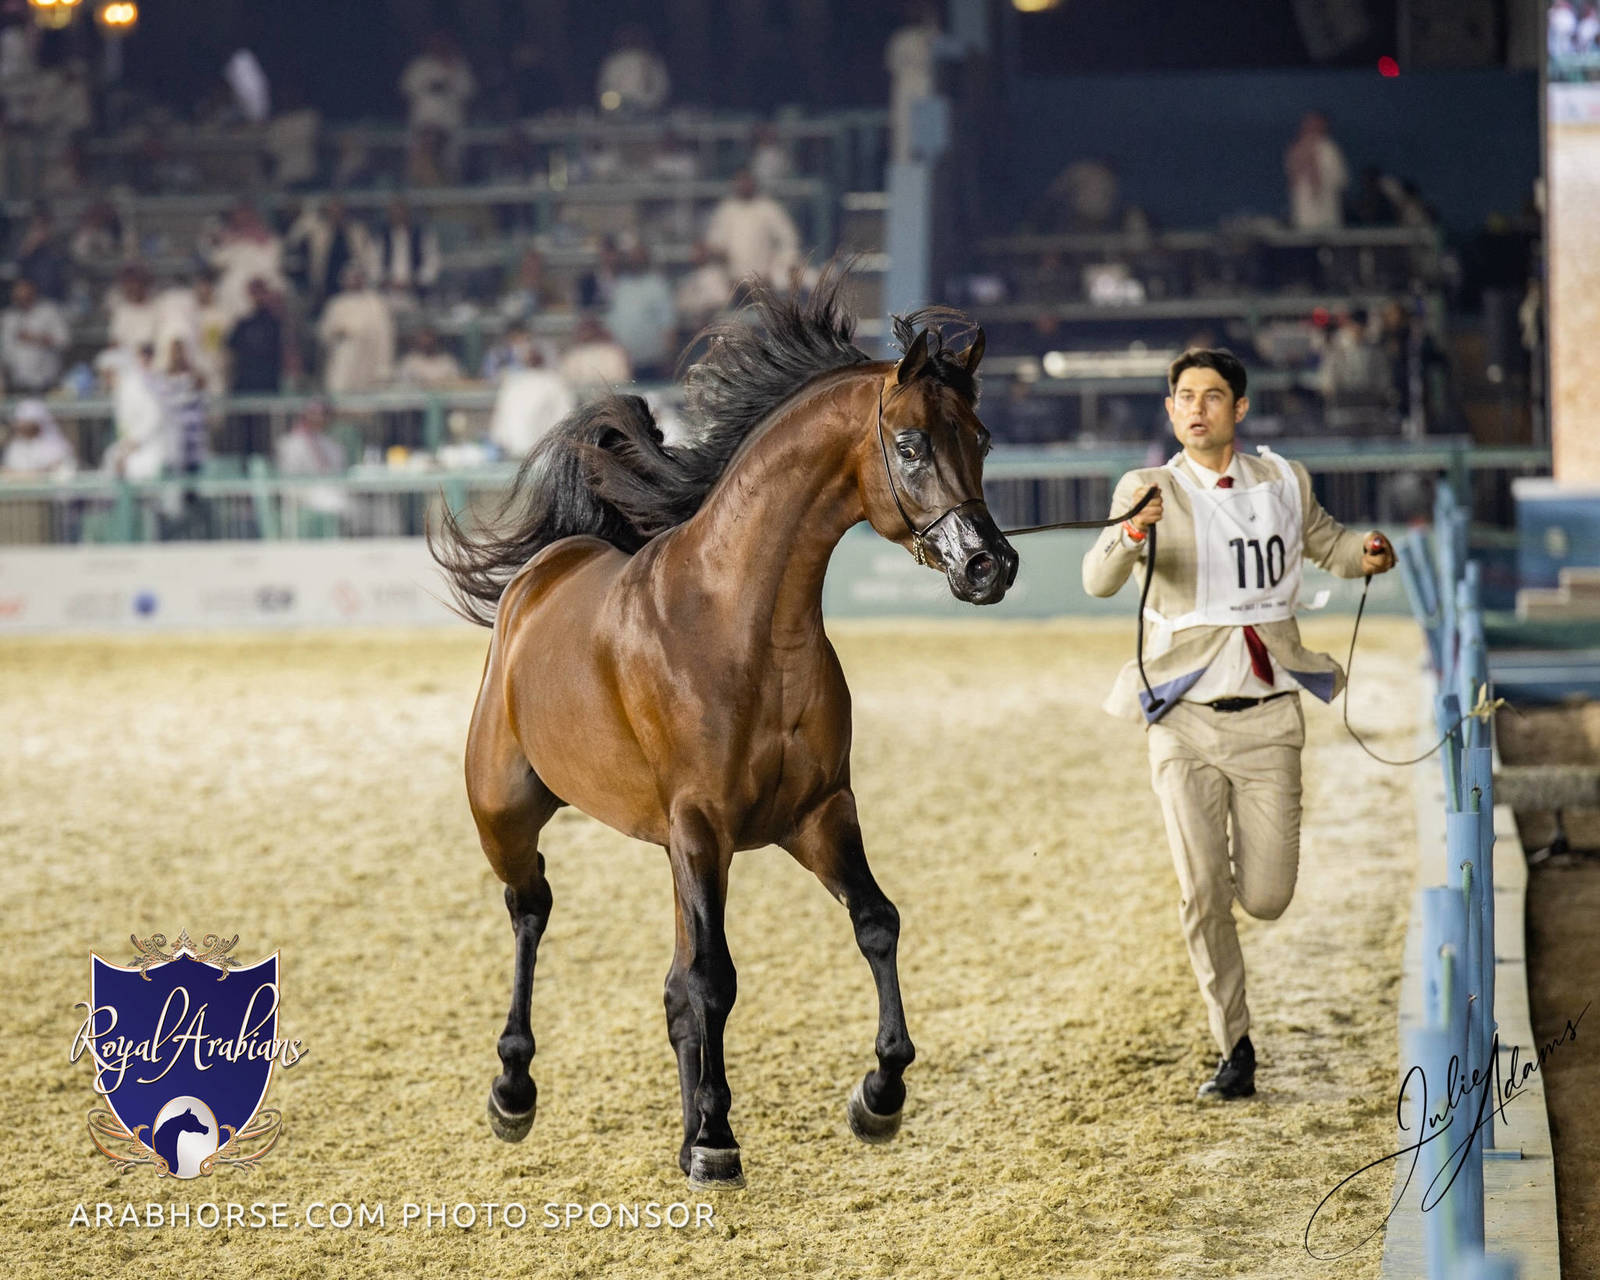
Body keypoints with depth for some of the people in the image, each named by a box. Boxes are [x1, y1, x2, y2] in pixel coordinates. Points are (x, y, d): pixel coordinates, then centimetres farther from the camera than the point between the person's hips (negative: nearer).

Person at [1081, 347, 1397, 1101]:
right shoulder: (1151, 490, -4)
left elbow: (1323, 539, 24)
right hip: (1186, 720, -2)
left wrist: (1363, 555, 0)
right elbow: (1098, 581, -19)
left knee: (1266, 899, 0)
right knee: (1201, 894, -6)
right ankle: (1234, 1050, 8)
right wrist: (1132, 532, -40)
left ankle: (1248, 858, 37)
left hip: (1268, 717, 2)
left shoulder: (1283, 482, 5)